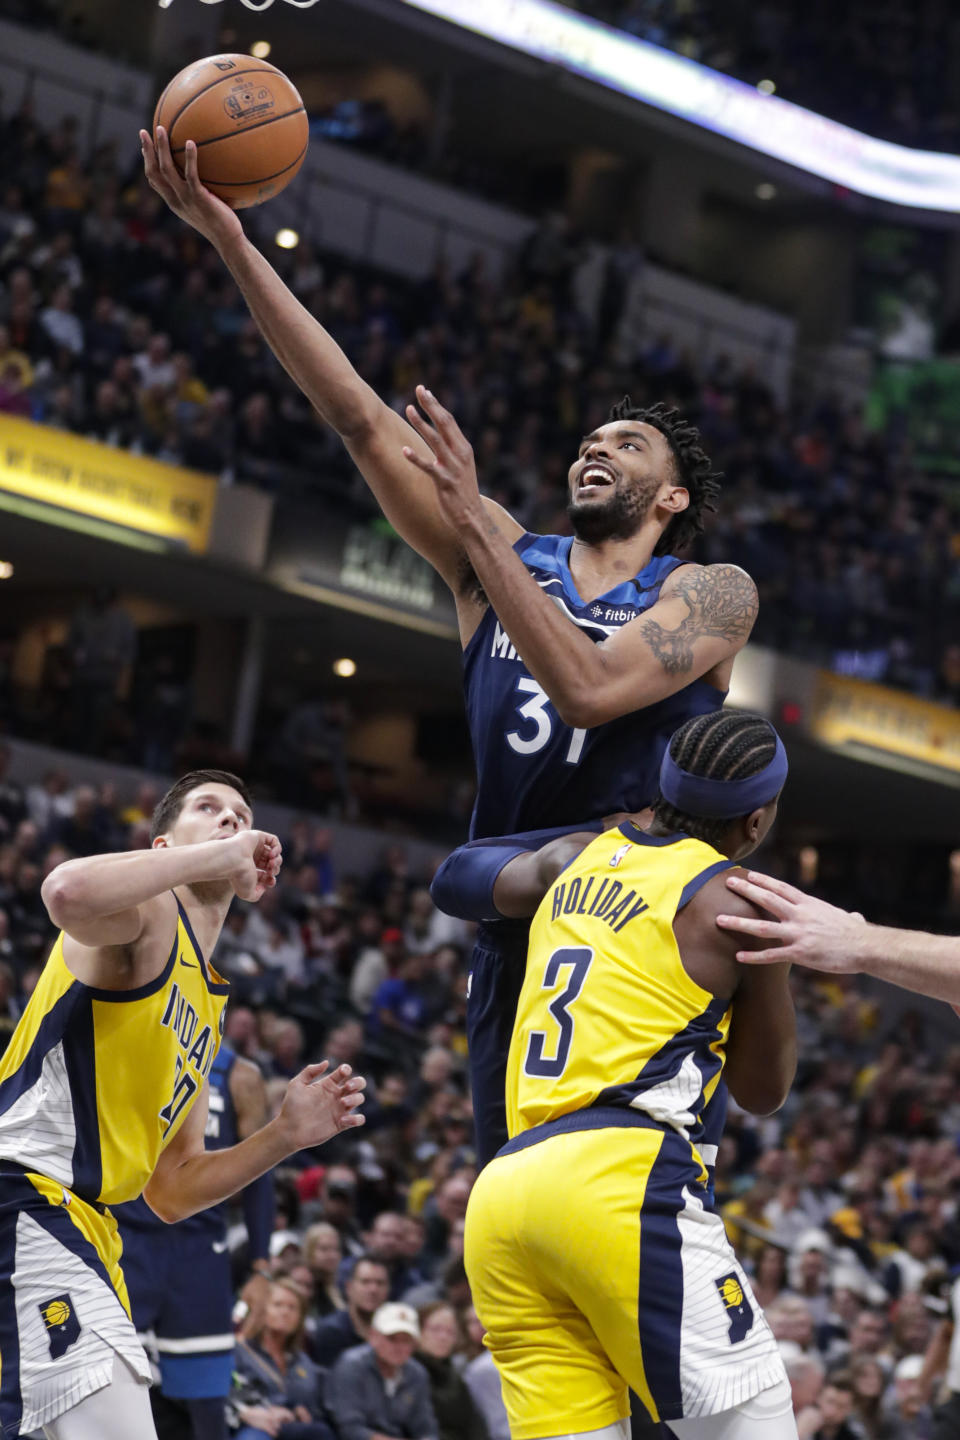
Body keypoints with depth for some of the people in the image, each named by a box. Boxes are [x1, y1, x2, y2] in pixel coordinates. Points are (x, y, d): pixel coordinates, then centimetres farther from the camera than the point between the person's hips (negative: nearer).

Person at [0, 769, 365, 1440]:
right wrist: (216, 856, -16)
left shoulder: (210, 1006, 26)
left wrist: (287, 1135, 12)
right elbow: (69, 893, -27)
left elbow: (171, 1192, 25)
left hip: (80, 1222, 10)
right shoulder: (149, 911, 0)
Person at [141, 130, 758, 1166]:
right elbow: (359, 417, 4)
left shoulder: (712, 594, 0)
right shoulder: (502, 562, 11)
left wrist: (473, 516, -19)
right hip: (512, 918, 4)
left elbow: (586, 687, -19)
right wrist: (231, 242, -3)